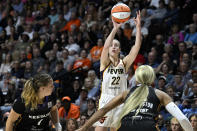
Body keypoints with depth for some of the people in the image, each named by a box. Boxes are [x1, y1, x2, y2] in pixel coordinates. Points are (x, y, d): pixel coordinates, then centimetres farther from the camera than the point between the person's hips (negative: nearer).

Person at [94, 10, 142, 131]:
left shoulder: (124, 63, 6)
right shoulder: (105, 63, 1)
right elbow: (106, 46, -18)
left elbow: (137, 47, -6)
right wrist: (115, 28, -29)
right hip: (105, 102, -2)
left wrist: (138, 27, -17)